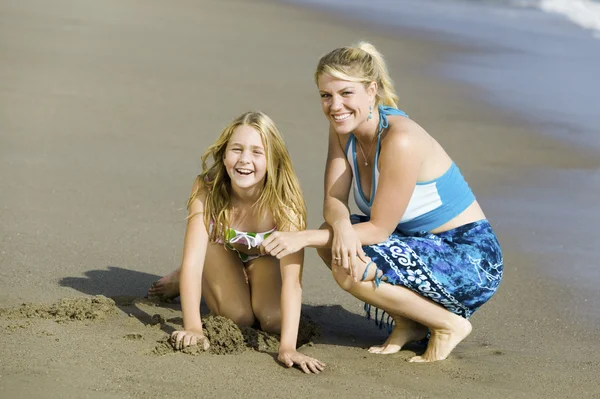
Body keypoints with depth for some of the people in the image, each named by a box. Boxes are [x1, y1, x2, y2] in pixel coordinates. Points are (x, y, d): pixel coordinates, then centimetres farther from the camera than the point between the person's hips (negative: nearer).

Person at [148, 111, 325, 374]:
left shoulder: (284, 200, -39)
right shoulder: (207, 190, -36)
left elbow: (292, 278, -45)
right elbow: (192, 260, -38)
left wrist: (287, 347, -56)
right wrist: (192, 328, -49)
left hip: (264, 257, 0)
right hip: (221, 251, 0)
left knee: (274, 321, -21)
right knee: (239, 317, -21)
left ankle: (247, 283, 13)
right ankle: (184, 283, 9)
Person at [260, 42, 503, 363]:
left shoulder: (401, 141, -27)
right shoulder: (343, 129, -1)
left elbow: (379, 228, -23)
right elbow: (333, 200, -4)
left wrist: (302, 238, -26)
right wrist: (341, 224, -28)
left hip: (471, 260, -9)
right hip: (423, 244, 9)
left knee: (350, 269, -24)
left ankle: (449, 324, -5)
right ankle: (407, 323, 7)